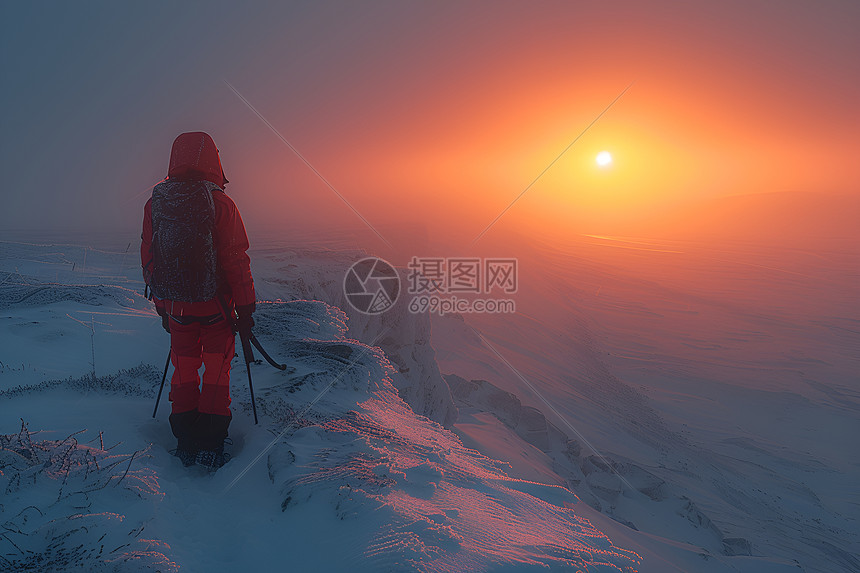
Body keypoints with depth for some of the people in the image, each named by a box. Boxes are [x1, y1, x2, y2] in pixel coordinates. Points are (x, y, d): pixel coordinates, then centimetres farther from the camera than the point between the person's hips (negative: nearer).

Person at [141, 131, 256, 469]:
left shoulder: (155, 204, 2)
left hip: (175, 306, 4)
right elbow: (236, 261, -13)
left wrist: (162, 306, 18)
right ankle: (210, 445, 14)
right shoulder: (219, 203, -13)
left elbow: (148, 261, 8)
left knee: (184, 369, 17)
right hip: (215, 305, -4)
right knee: (216, 371, 10)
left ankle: (185, 443, 24)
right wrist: (246, 309, -5)